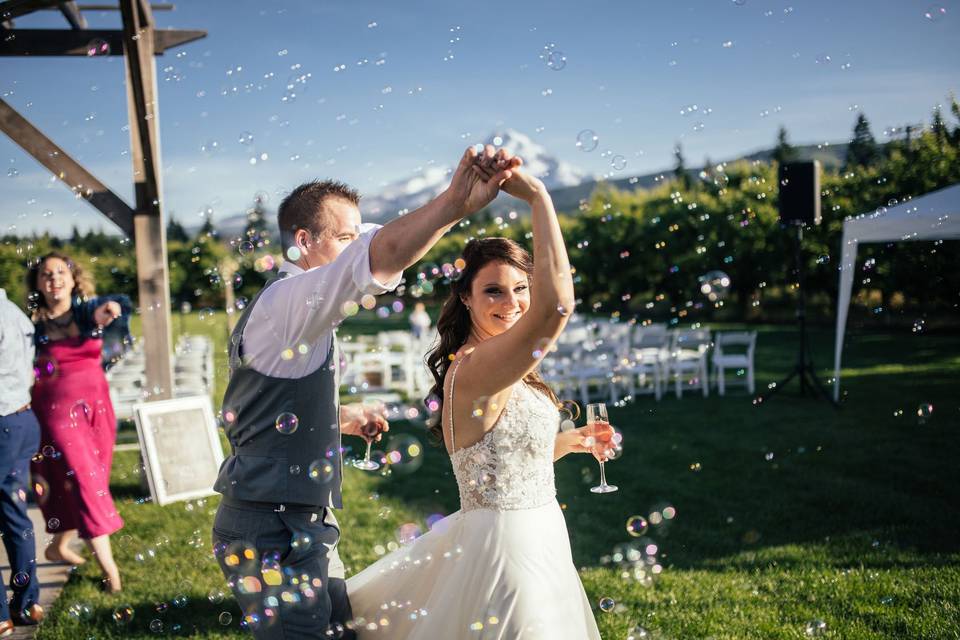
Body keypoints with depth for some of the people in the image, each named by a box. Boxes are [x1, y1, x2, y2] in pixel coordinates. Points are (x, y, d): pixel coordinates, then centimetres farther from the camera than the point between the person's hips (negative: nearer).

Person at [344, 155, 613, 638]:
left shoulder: (501, 372, 8)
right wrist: (537, 196, -31)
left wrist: (571, 441, 11)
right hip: (507, 545, -10)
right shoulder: (473, 369, -23)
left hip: (533, 539, 10)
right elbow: (556, 303, -38)